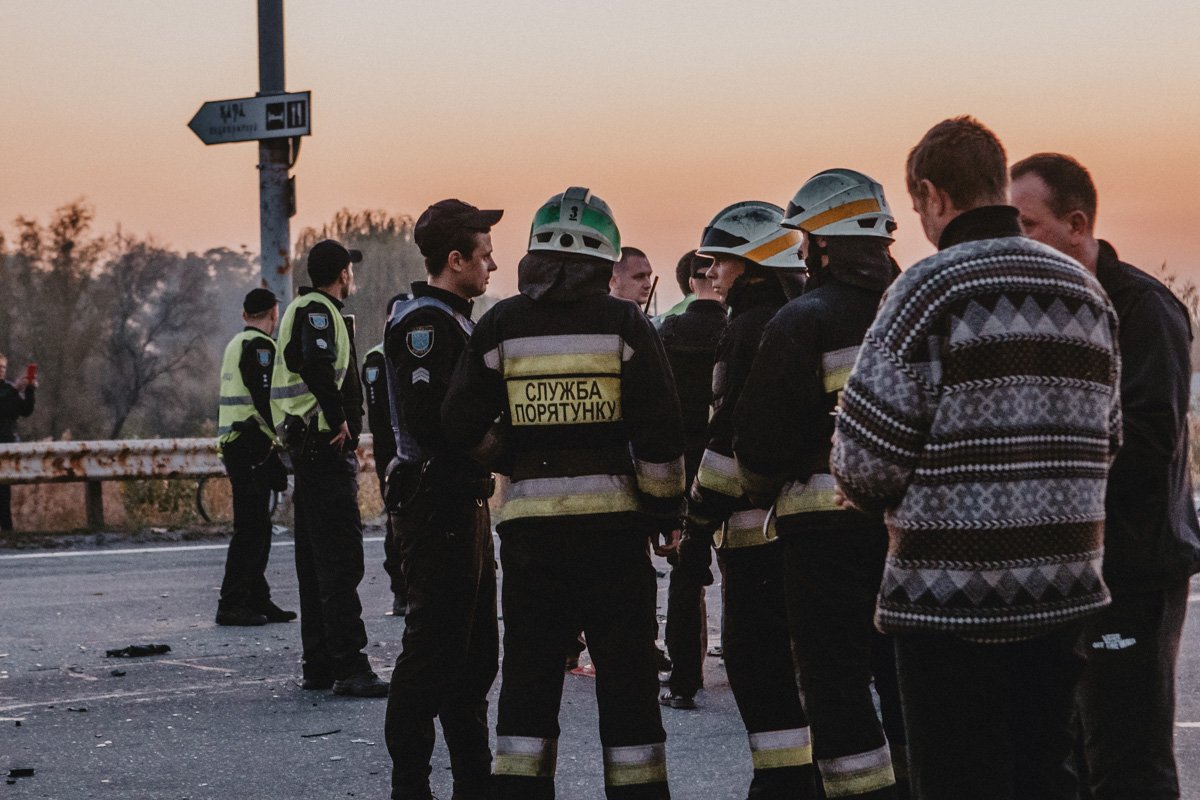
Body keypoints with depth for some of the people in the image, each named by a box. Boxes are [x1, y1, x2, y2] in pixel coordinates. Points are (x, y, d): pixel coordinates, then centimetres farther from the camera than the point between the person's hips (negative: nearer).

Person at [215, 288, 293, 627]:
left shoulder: (235, 345, 20)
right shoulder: (259, 346, -11)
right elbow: (265, 398, -19)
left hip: (233, 443, 10)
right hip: (253, 446, -10)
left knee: (257, 526, 14)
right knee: (250, 527, -9)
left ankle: (257, 601, 18)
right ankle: (232, 605, -11)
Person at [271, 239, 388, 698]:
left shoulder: (305, 310, 22)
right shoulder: (318, 311, -10)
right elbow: (315, 364, -28)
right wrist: (339, 420, -22)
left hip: (308, 448, 11)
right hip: (327, 447, -11)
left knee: (317, 557, 12)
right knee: (341, 557, -13)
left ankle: (319, 665, 17)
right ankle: (349, 666, -16)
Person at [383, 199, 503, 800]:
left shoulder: (455, 320, 19)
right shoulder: (424, 322, -15)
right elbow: (428, 421, -23)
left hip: (465, 502, 11)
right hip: (436, 502, -11)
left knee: (475, 653, 15)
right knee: (433, 650, -7)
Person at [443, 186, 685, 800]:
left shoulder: (500, 325, 1)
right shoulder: (623, 323, -3)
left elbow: (462, 426, 0)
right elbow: (660, 432, -7)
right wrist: (666, 511, 4)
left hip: (529, 522, 1)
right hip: (613, 519, -1)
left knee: (528, 678, 9)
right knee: (626, 679, 6)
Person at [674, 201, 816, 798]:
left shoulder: (751, 328, -13)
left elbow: (732, 436, -18)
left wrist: (699, 526, -14)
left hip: (758, 523, -10)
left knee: (755, 662, -6)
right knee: (794, 656, 15)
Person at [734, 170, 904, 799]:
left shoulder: (803, 321, -12)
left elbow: (759, 433, -11)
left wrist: (761, 492, 8)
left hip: (827, 524, -6)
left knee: (836, 683, -1)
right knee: (904, 676, 17)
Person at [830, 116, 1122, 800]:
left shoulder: (930, 288, -11)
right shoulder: (1086, 291, 10)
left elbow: (866, 460, -13)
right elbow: (1105, 442, 11)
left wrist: (885, 498, 8)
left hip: (952, 594, -6)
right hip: (1066, 590, 6)